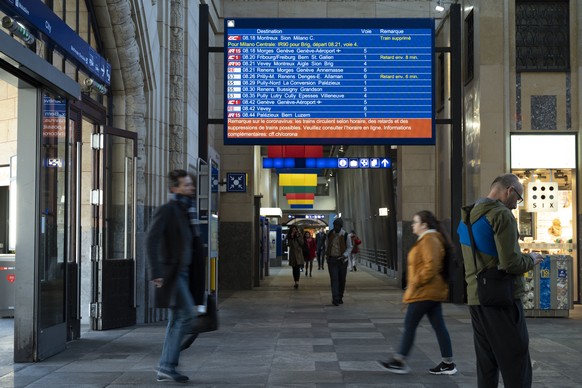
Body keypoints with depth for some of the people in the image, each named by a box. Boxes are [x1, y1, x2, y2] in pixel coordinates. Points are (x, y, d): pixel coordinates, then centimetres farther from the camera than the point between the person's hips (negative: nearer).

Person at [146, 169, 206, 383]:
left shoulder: (187, 211, 16)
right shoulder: (166, 210, -10)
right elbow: (151, 241, -18)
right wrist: (156, 272, -24)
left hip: (184, 273, 9)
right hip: (171, 273, -9)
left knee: (177, 320, 10)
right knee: (188, 317, -13)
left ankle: (165, 368, 16)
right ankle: (167, 365, -4)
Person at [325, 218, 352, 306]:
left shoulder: (345, 235, -7)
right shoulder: (330, 234, 2)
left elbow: (349, 247, 1)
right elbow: (327, 244, 20)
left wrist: (344, 255, -13)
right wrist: (327, 253, 14)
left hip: (342, 260, 0)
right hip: (332, 259, 0)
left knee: (342, 279, 8)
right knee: (334, 279, -10)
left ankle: (340, 298, 23)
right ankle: (335, 299, -16)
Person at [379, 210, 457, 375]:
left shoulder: (428, 240, -15)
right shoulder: (429, 239, 17)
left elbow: (431, 266, -25)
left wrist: (415, 282, -18)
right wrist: (415, 283, 20)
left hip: (424, 292, -10)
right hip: (432, 291, 10)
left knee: (409, 326, -3)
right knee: (439, 326, 8)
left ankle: (399, 361, 3)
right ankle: (448, 363, 10)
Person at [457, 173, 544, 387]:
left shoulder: (467, 218, 15)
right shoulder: (501, 214, -13)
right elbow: (510, 263, -21)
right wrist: (531, 259, -1)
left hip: (476, 299, 8)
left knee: (486, 365, 12)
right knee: (516, 369, -3)